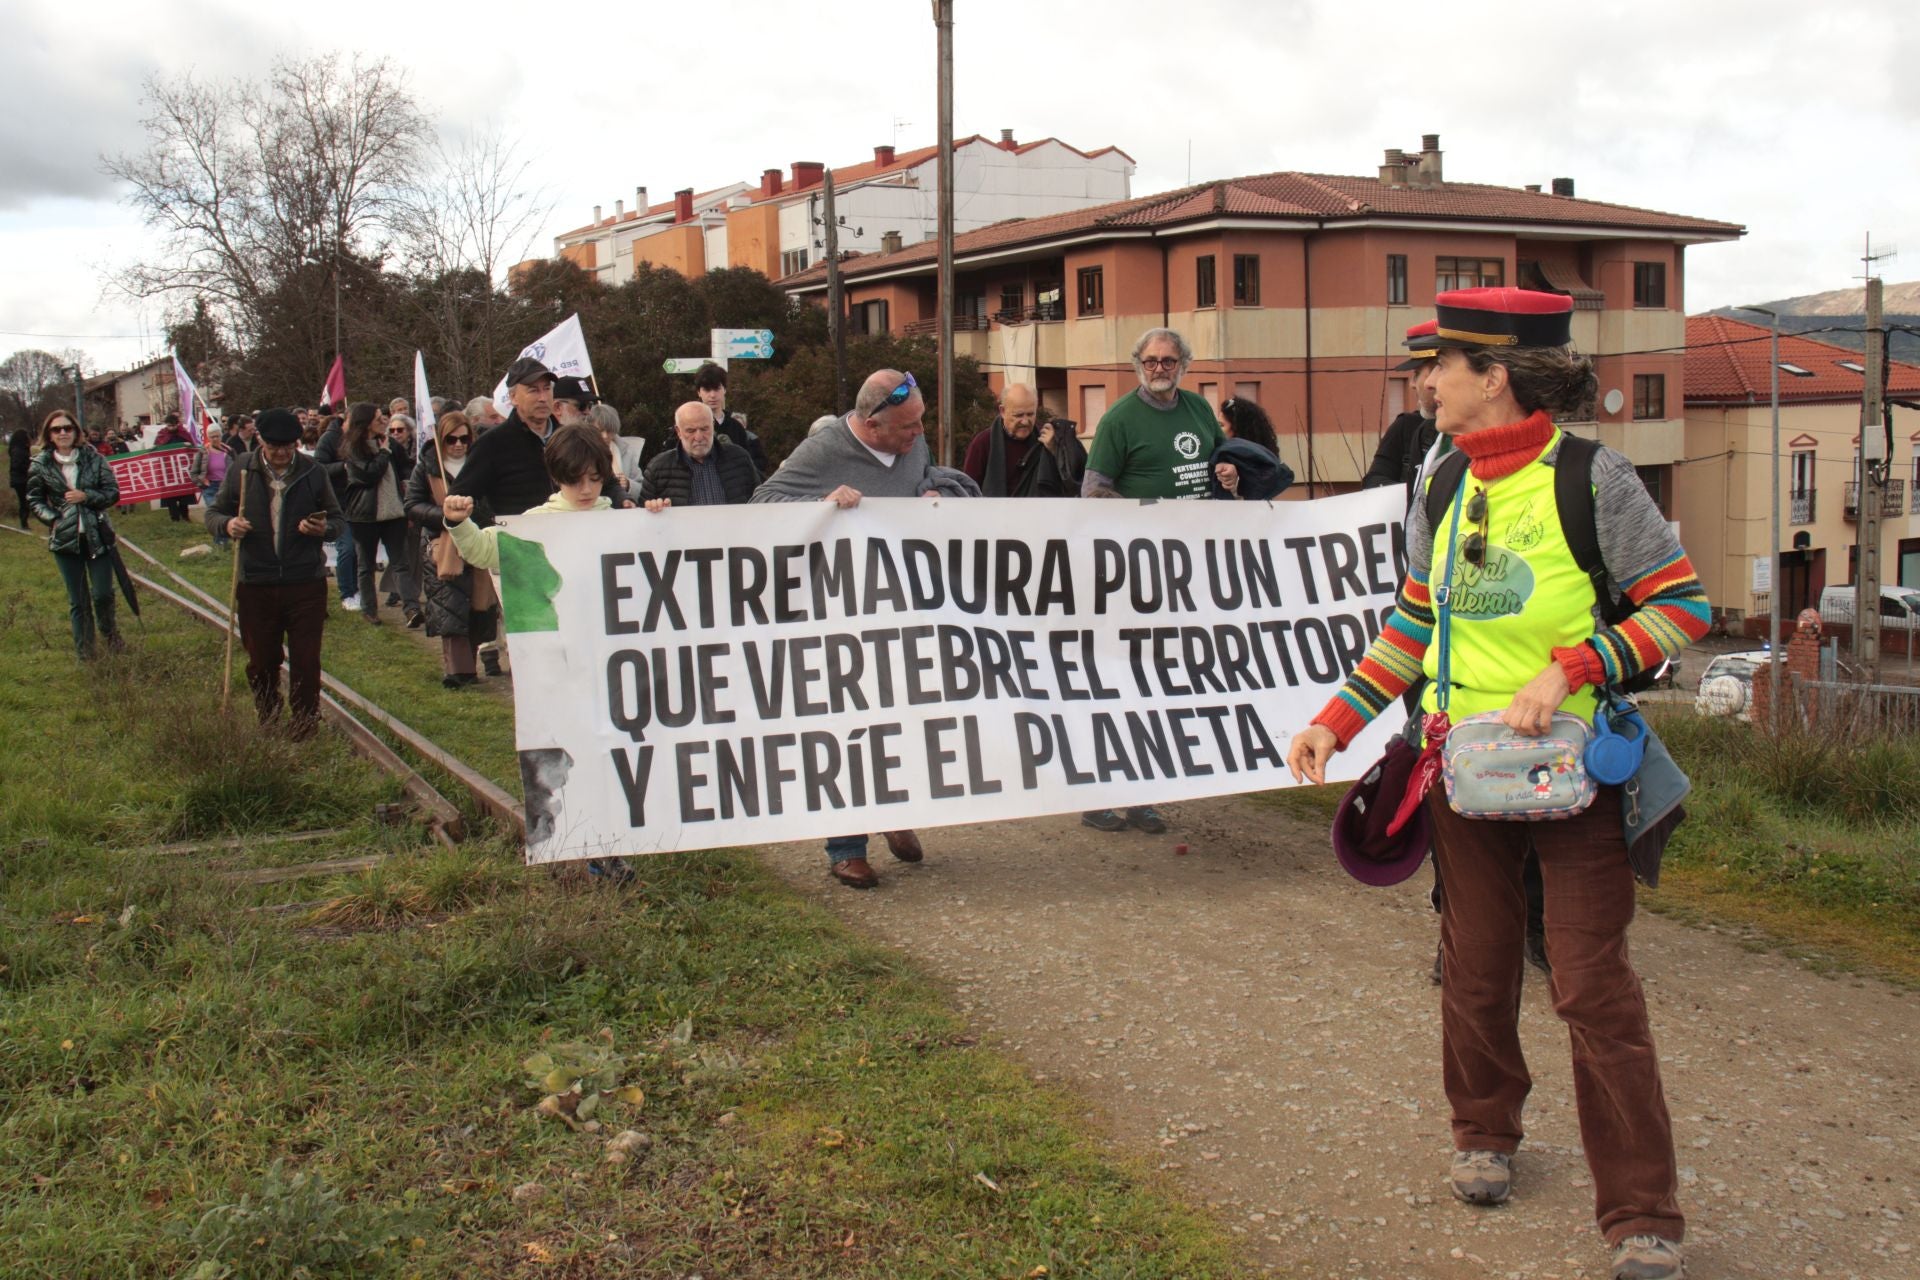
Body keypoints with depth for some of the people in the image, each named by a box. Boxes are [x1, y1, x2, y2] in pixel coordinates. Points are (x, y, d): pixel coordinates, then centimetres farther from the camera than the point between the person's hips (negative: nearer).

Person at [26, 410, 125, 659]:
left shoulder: (93, 458, -2)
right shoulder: (41, 466, -1)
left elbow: (113, 493, -1)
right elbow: (34, 500, 7)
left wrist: (86, 496, -16)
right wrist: (51, 518, -8)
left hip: (97, 536, 0)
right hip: (65, 539, 0)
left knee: (103, 593, 0)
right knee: (77, 599, 6)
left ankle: (110, 632, 30)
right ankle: (84, 648, 20)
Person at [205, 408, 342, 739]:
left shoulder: (313, 472, 0)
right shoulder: (241, 470, 1)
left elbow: (337, 521, 8)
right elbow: (213, 513, 7)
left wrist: (322, 529, -17)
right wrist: (228, 524, -17)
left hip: (306, 584, -1)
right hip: (255, 584, 1)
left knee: (305, 661, 3)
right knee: (261, 662, 11)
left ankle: (304, 722, 20)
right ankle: (266, 721, 32)